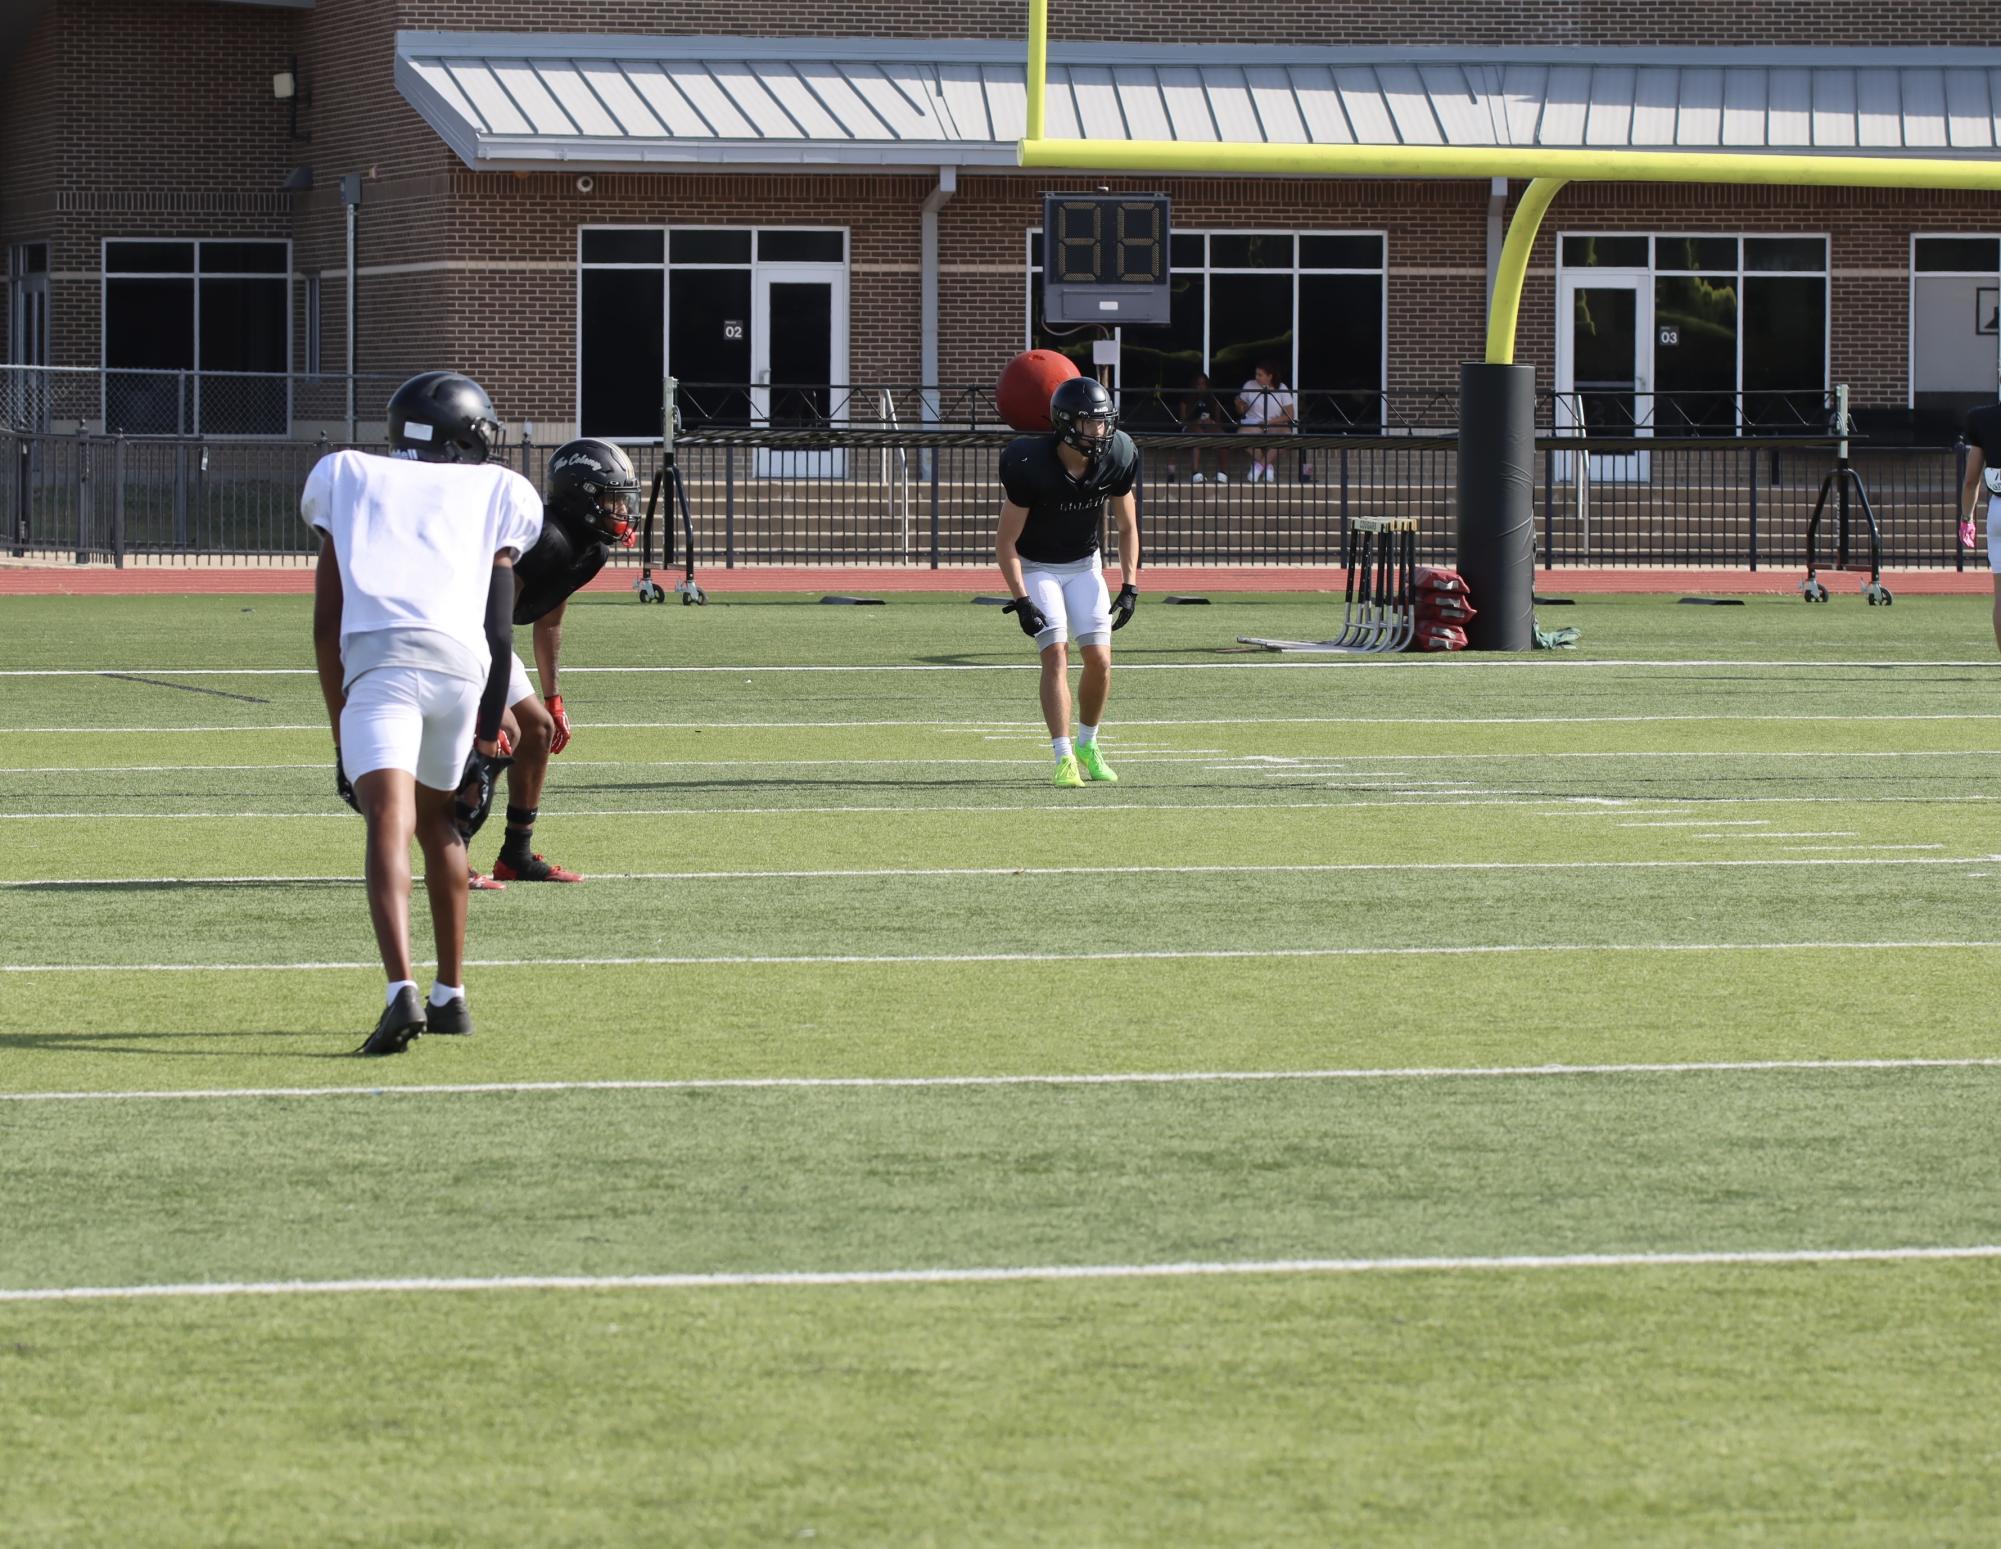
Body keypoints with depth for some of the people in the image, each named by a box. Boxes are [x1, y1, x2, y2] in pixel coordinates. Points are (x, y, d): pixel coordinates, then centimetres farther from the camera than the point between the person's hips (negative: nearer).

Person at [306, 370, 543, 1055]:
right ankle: (450, 995, 32)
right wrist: (487, 737, 24)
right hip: (461, 664, 2)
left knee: (389, 825, -15)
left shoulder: (350, 479, 25)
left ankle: (402, 991, -34)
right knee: (438, 820, 24)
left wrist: (341, 729, 24)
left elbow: (326, 624, 20)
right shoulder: (493, 494, 25)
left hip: (377, 660, -2)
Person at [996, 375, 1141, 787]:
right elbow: (1006, 542, -20)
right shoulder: (1031, 466, -29)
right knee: (1056, 655, -18)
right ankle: (1064, 758, -16)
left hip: (1084, 564, 4)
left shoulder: (1116, 457, -16)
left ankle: (1087, 747, 18)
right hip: (1035, 566, -4)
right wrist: (1021, 602, -27)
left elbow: (1127, 526, 0)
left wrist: (1130, 587, -7)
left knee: (1099, 660, -4)